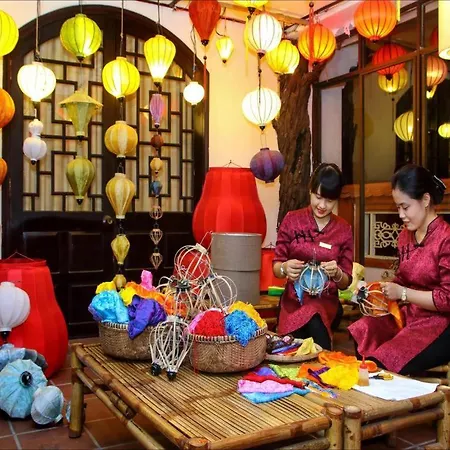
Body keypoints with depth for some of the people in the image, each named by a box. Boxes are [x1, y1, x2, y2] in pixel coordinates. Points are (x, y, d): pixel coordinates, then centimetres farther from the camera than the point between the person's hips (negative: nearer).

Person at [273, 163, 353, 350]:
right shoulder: (292, 220, -1)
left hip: (326, 302, 1)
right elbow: (275, 266, 1)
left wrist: (336, 273, -19)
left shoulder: (344, 230, 3)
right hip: (294, 300, -1)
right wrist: (285, 268, -23)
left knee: (314, 325, -32)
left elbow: (346, 282, 4)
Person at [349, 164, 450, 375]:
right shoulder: (405, 235, 8)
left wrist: (402, 293, -17)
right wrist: (382, 291, -1)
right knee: (360, 335, -13)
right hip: (408, 313, 7)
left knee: (386, 365, -22)